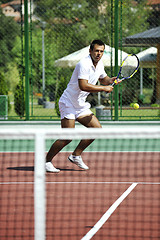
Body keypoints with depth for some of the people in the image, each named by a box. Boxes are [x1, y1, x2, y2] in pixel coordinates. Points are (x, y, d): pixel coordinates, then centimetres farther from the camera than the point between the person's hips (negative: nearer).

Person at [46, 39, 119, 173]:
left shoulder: (99, 65, 8)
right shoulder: (84, 64, -21)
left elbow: (103, 79, 28)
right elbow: (83, 86, -32)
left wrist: (111, 80, 5)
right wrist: (104, 88, -25)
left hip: (81, 105, 9)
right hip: (68, 103, -9)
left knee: (97, 128, 1)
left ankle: (76, 155, 11)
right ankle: (47, 161, -1)